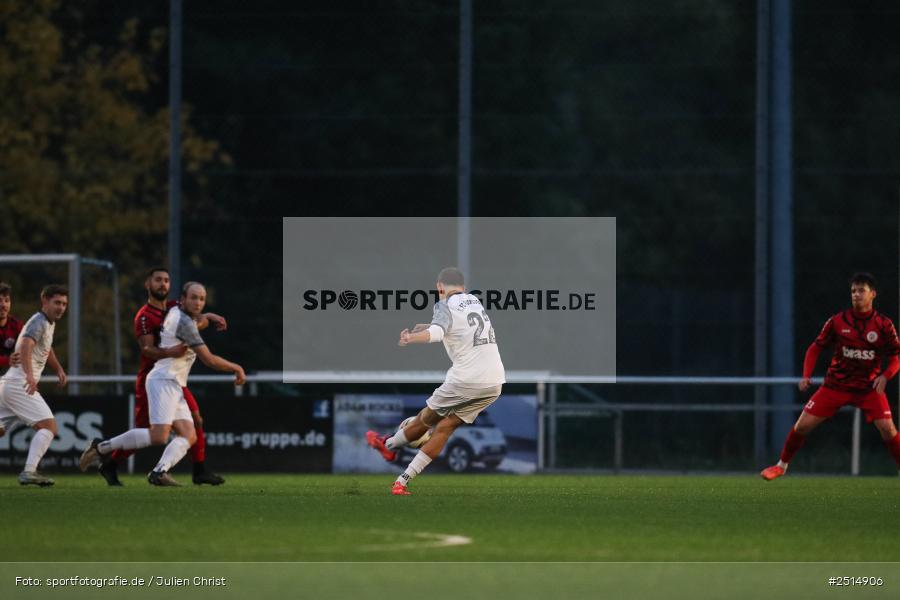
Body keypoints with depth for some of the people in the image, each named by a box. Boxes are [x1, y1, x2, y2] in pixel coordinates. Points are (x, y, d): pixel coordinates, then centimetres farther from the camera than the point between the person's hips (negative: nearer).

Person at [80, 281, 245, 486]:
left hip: (175, 386, 11)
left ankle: (159, 472, -20)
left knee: (189, 436, -3)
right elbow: (209, 360, -15)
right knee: (158, 436, -21)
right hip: (164, 382, -11)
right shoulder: (184, 322, -14)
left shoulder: (175, 311, 13)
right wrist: (236, 368, -3)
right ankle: (102, 448, -11)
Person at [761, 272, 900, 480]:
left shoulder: (883, 325, -7)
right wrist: (806, 375, -8)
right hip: (836, 384, 1)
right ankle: (781, 465, 18)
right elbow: (815, 347, 5)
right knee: (803, 424, -3)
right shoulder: (837, 322, -5)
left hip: (869, 386, -1)